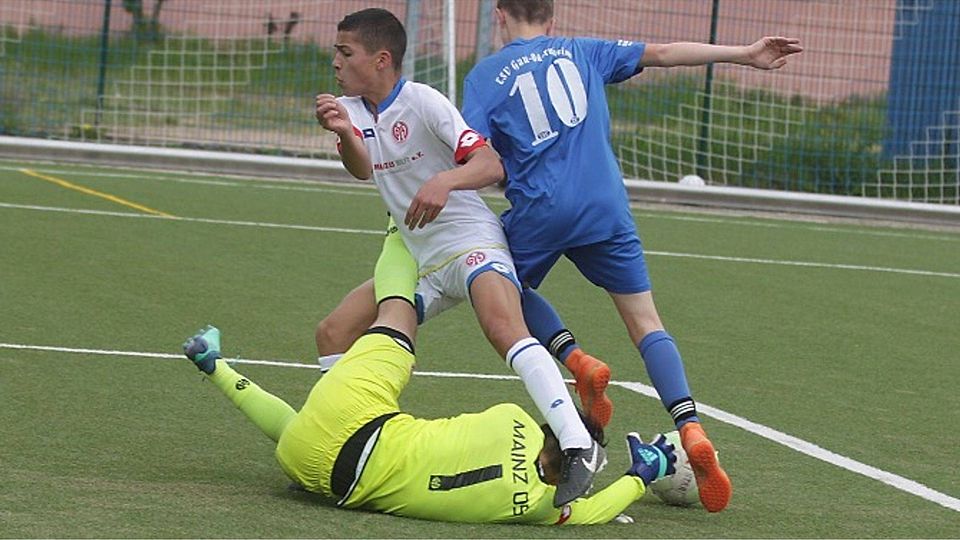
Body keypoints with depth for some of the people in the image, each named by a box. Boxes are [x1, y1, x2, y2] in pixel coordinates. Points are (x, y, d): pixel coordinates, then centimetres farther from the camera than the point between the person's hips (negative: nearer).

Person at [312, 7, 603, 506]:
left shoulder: (422, 102, -12)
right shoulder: (353, 108, 8)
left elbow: (491, 166, -22)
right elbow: (362, 169, -12)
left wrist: (443, 181, -42)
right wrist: (344, 134, -34)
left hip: (470, 243, -8)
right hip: (419, 261, 8)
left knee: (504, 328, -33)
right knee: (335, 333, 2)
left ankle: (578, 447, -43)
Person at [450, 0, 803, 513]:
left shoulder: (485, 75, 9)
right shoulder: (581, 52, 16)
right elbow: (661, 53, 13)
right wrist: (744, 55, 15)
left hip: (538, 211, -2)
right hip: (606, 208, 2)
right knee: (644, 320, 6)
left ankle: (575, 358, -1)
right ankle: (690, 428, -13)